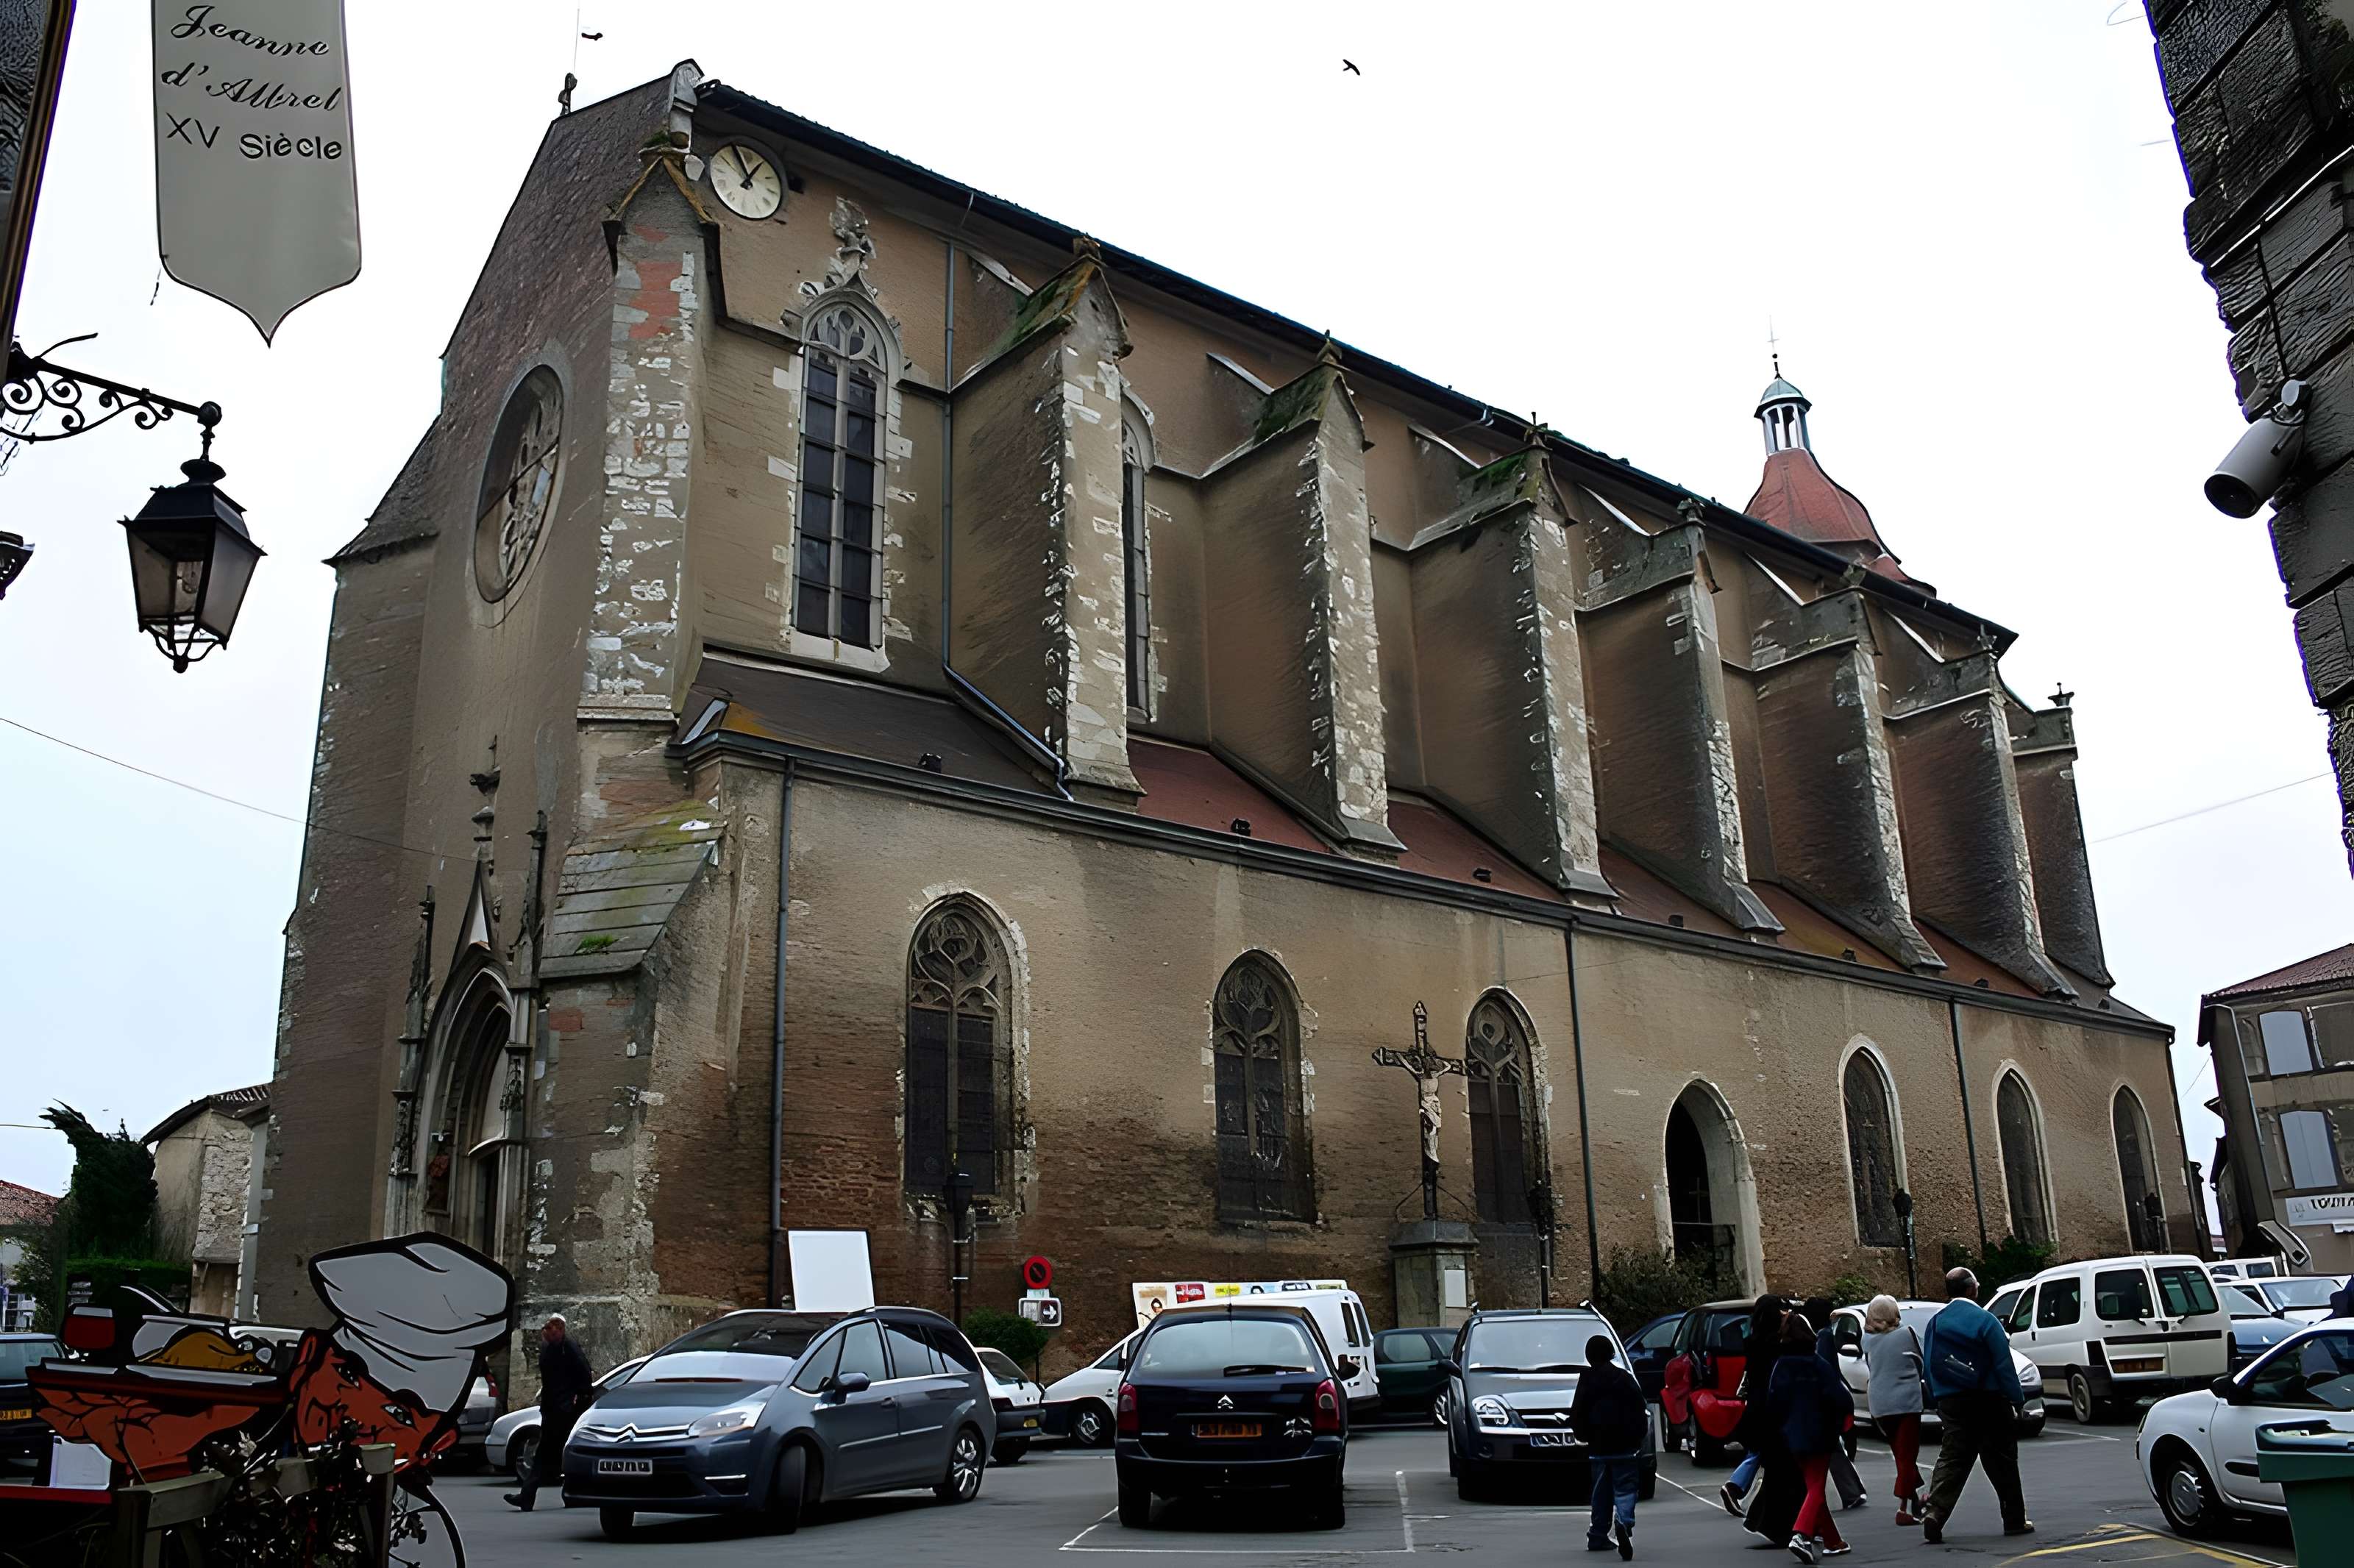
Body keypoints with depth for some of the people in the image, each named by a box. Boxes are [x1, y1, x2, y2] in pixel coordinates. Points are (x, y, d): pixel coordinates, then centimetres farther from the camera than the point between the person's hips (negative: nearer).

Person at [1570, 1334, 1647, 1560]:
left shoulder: (1586, 1381, 0)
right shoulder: (1625, 1378, 0)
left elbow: (1576, 1416, 0)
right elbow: (1640, 1412, -1)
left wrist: (1585, 1437, 14)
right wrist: (1637, 1437, 10)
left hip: (1598, 1448, 1)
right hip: (1626, 1447, -1)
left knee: (1601, 1492, 14)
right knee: (1625, 1489, -1)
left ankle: (1598, 1537, 18)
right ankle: (1624, 1523, -28)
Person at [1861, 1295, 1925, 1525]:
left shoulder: (1868, 1340, 1)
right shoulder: (1907, 1334, -7)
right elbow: (1921, 1363, 5)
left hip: (1880, 1405, 3)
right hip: (1907, 1402, -3)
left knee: (1902, 1455, 18)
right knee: (1907, 1456, 1)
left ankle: (1917, 1496, 24)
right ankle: (1904, 1509, -3)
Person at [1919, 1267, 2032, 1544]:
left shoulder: (1936, 1322, 5)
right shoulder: (1985, 1320, -10)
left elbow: (1927, 1367, 6)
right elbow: (2003, 1364, -11)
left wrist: (1939, 1398, 14)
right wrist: (2017, 1399, -6)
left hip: (1952, 1403, 3)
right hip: (1988, 1401, -3)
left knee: (1951, 1459, 3)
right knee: (2002, 1462, 11)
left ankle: (1934, 1513, -13)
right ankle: (2015, 1520, 19)